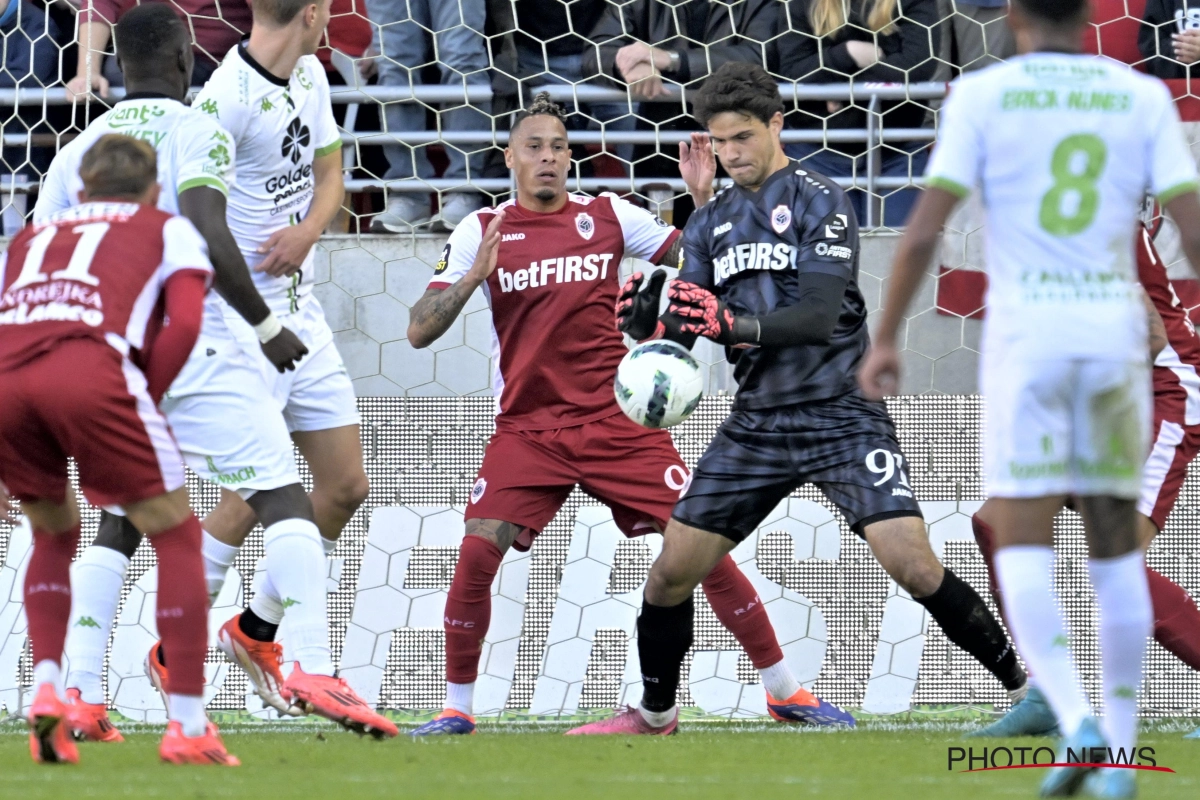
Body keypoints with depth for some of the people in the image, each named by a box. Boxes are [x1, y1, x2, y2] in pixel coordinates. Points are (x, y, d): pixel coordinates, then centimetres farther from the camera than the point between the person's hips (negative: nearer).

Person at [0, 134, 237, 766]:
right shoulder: (168, 231, 27)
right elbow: (185, 323, 8)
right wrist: (145, 400, 17)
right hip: (90, 369, -4)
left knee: (54, 534, 29)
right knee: (175, 534, 11)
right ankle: (187, 725, 4)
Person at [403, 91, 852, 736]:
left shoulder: (607, 216, 5)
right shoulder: (481, 232, 1)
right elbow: (419, 331, -4)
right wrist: (473, 276, -20)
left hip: (618, 421, 1)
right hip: (527, 428, -1)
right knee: (477, 554, -18)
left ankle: (784, 690, 7)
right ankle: (457, 708, -1)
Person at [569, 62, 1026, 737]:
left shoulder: (820, 201, -9)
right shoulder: (714, 218, 10)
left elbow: (819, 315, -21)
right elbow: (686, 323, 7)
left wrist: (733, 326, -37)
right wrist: (648, 322, -17)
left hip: (840, 416, -5)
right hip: (757, 422, 5)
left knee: (913, 565, -19)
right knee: (671, 572, 2)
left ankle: (1022, 686, -4)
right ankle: (655, 713, 24)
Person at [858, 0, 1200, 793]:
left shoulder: (982, 94, -1)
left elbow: (925, 227, -6)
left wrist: (885, 340, 2)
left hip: (1025, 334, -2)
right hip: (1115, 330, 2)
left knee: (1023, 548, 0)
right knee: (1116, 545, 13)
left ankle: (1078, 725, -21)